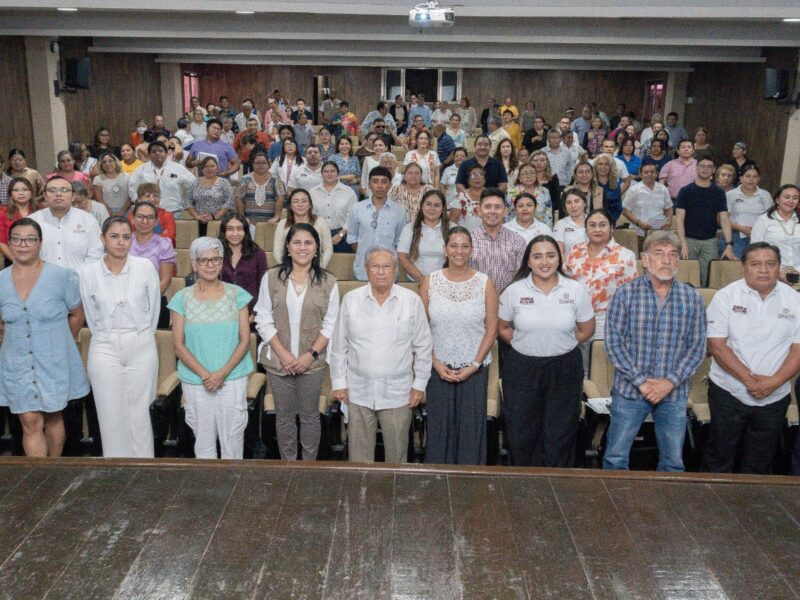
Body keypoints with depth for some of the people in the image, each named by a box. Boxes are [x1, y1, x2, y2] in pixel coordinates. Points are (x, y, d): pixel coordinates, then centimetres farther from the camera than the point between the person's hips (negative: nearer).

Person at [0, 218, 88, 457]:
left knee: (53, 418, 13)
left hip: (54, 363, -1)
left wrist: (59, 344, 6)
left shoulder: (62, 276, -9)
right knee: (30, 423, 1)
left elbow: (77, 314, 2)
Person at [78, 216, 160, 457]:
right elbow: (91, 315, 8)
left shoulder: (145, 267, -4)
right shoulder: (89, 272, -2)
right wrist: (108, 338, 11)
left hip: (142, 347, 0)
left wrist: (141, 336, 10)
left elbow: (154, 307, 5)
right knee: (111, 414, 4)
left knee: (140, 411, 4)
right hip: (105, 349, 1)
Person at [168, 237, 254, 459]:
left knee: (233, 437, 4)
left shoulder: (236, 295, 1)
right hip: (195, 381, 1)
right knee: (203, 438, 9)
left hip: (233, 378, 0)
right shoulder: (182, 298, 1)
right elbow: (178, 345, -1)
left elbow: (244, 340, -2)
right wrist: (204, 374, -12)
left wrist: (222, 373, -12)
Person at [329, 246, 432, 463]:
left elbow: (423, 346, 2)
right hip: (359, 391, 1)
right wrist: (339, 382, 3)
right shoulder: (351, 299, -1)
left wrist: (419, 384, 1)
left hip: (398, 393, -1)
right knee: (359, 453, 11)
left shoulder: (412, 301, -3)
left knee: (397, 453, 10)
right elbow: (339, 346, 4)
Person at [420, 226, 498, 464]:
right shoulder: (430, 281, -1)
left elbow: (491, 329, -2)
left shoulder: (485, 283, -3)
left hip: (474, 369, 0)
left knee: (472, 426, 7)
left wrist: (474, 365, -9)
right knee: (438, 425, 9)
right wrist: (436, 364, -7)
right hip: (439, 368, 1)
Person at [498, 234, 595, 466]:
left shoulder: (575, 290, -4)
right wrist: (524, 345, -2)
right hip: (522, 367, 0)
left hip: (564, 369, 0)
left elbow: (586, 329, 6)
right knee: (521, 433, 11)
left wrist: (561, 345, 1)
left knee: (560, 434, 10)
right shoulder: (514, 291, -5)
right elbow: (502, 328, 6)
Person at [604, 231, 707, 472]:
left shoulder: (692, 298, 1)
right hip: (629, 391, -2)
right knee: (616, 458, 7)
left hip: (674, 393, 2)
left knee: (673, 463, 14)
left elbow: (697, 347, 0)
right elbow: (614, 343, -8)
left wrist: (670, 382, -11)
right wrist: (640, 381, -14)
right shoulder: (625, 294, -5)